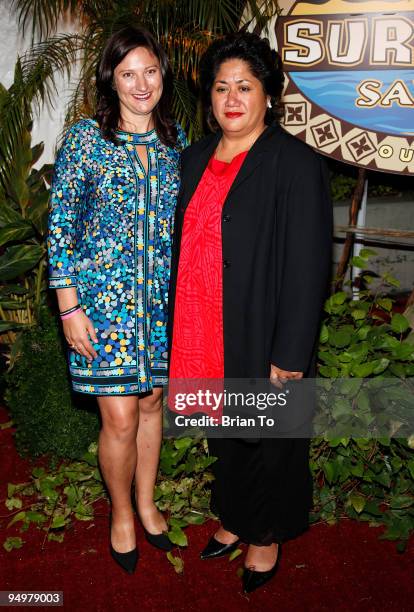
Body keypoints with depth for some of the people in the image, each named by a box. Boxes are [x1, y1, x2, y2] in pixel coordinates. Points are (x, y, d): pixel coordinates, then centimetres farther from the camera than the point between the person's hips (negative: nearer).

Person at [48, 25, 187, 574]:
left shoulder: (175, 138, 7)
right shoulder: (86, 137, -6)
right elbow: (61, 225, -6)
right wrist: (70, 307, -10)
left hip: (163, 297, 4)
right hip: (104, 296, -4)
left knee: (151, 403, 15)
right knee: (120, 418, -1)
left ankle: (147, 503, 37)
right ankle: (122, 515, 27)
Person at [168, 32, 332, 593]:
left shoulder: (295, 163, -13)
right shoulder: (195, 159, 7)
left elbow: (308, 266, -16)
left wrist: (290, 355, -18)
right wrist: (179, 328, 12)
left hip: (263, 342, -5)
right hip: (204, 336, 6)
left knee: (269, 444, 13)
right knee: (226, 438, 22)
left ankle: (268, 537, 38)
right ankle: (235, 520, 45)